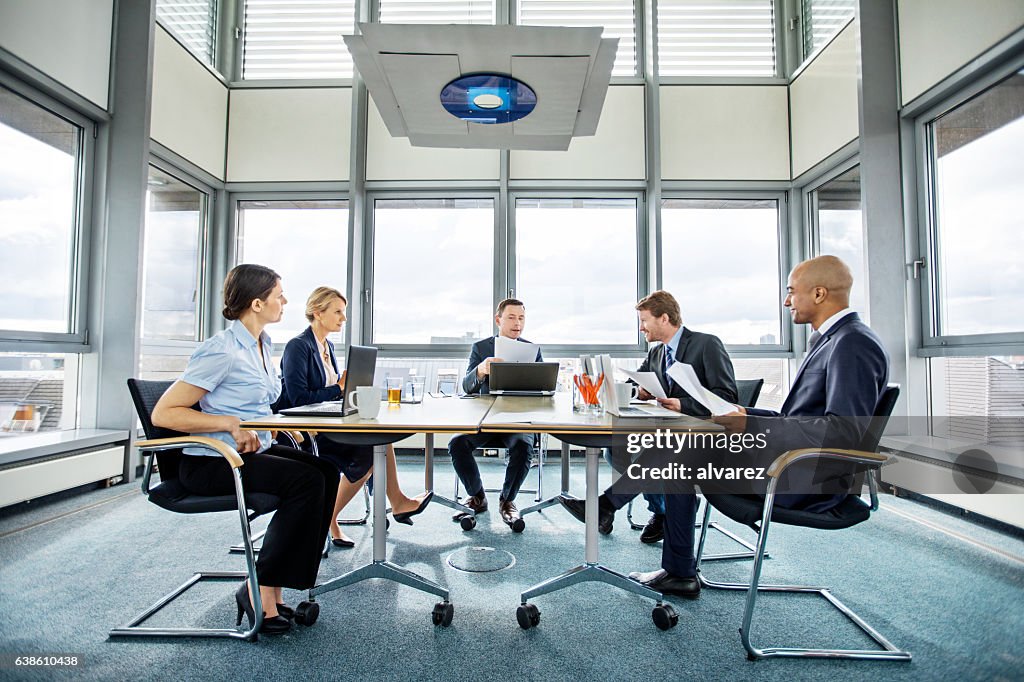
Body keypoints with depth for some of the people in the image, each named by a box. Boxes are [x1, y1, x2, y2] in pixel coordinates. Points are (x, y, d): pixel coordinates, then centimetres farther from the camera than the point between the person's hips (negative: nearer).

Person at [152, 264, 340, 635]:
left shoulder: (261, 345, 11)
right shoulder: (221, 351, -16)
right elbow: (163, 414, -18)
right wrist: (230, 424, -24)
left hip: (252, 451, 8)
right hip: (210, 463, -8)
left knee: (325, 470, -14)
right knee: (305, 480, -26)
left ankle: (276, 586, -8)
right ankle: (259, 589, -10)